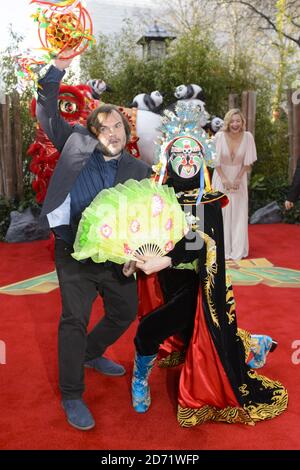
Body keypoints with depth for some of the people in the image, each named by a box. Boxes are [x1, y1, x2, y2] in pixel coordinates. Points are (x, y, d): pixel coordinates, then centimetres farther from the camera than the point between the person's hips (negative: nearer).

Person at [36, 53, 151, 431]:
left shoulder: (138, 170, 4)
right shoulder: (77, 144, 1)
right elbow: (47, 114, -2)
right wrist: (58, 67, -12)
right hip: (76, 254, -3)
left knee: (125, 312, 16)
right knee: (74, 320, -4)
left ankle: (91, 354, 45)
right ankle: (71, 396, 13)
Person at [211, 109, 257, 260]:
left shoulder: (248, 137, -13)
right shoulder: (220, 136, -16)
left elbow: (248, 162, -4)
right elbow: (216, 161, -8)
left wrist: (238, 179, -10)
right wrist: (224, 179, -11)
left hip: (239, 178, 1)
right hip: (222, 177, -1)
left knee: (239, 213, 2)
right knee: (221, 212, 0)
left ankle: (238, 250, 11)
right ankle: (222, 249, 9)